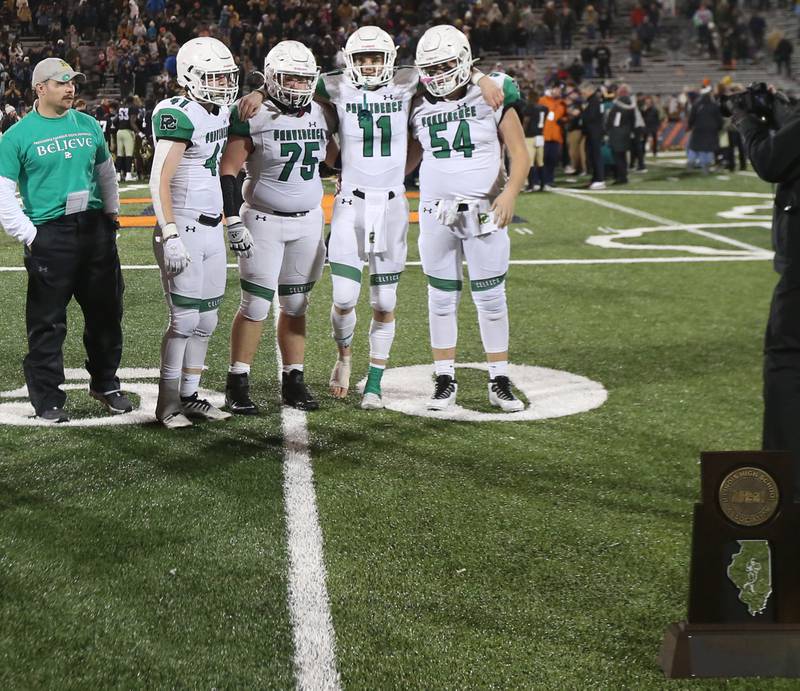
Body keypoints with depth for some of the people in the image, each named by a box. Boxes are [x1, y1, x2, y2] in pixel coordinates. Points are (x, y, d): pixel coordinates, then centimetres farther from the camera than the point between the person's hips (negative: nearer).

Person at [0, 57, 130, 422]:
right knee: (47, 322, -1)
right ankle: (48, 399, 9)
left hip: (95, 228, 5)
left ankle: (105, 383, 29)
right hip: (50, 235, -5)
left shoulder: (88, 125, 10)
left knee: (106, 312, 12)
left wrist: (112, 215, 17)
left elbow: (106, 173, 23)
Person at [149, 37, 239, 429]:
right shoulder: (179, 116, -16)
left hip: (212, 230, 8)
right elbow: (160, 181, -20)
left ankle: (189, 396, 18)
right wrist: (170, 236, -25)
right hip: (183, 231, -8)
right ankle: (167, 405, 4)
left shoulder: (220, 111, 11)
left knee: (206, 320, 10)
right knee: (184, 320, -5)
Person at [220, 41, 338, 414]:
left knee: (295, 305, 9)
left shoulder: (320, 114, 5)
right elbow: (228, 170, -10)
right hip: (264, 221, -5)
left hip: (309, 222, 5)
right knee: (256, 304, -5)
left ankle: (293, 380, 16)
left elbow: (337, 160, 17)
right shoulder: (253, 116, -11)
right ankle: (237, 383, 3)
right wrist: (233, 221, -16)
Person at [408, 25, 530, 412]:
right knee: (442, 298, 7)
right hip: (436, 215, 2)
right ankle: (445, 379, 16)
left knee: (491, 297, 3)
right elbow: (409, 158, 16)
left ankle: (499, 383, 11)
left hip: (485, 214, -2)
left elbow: (520, 154, -6)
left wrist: (510, 193, -22)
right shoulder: (420, 107, 3)